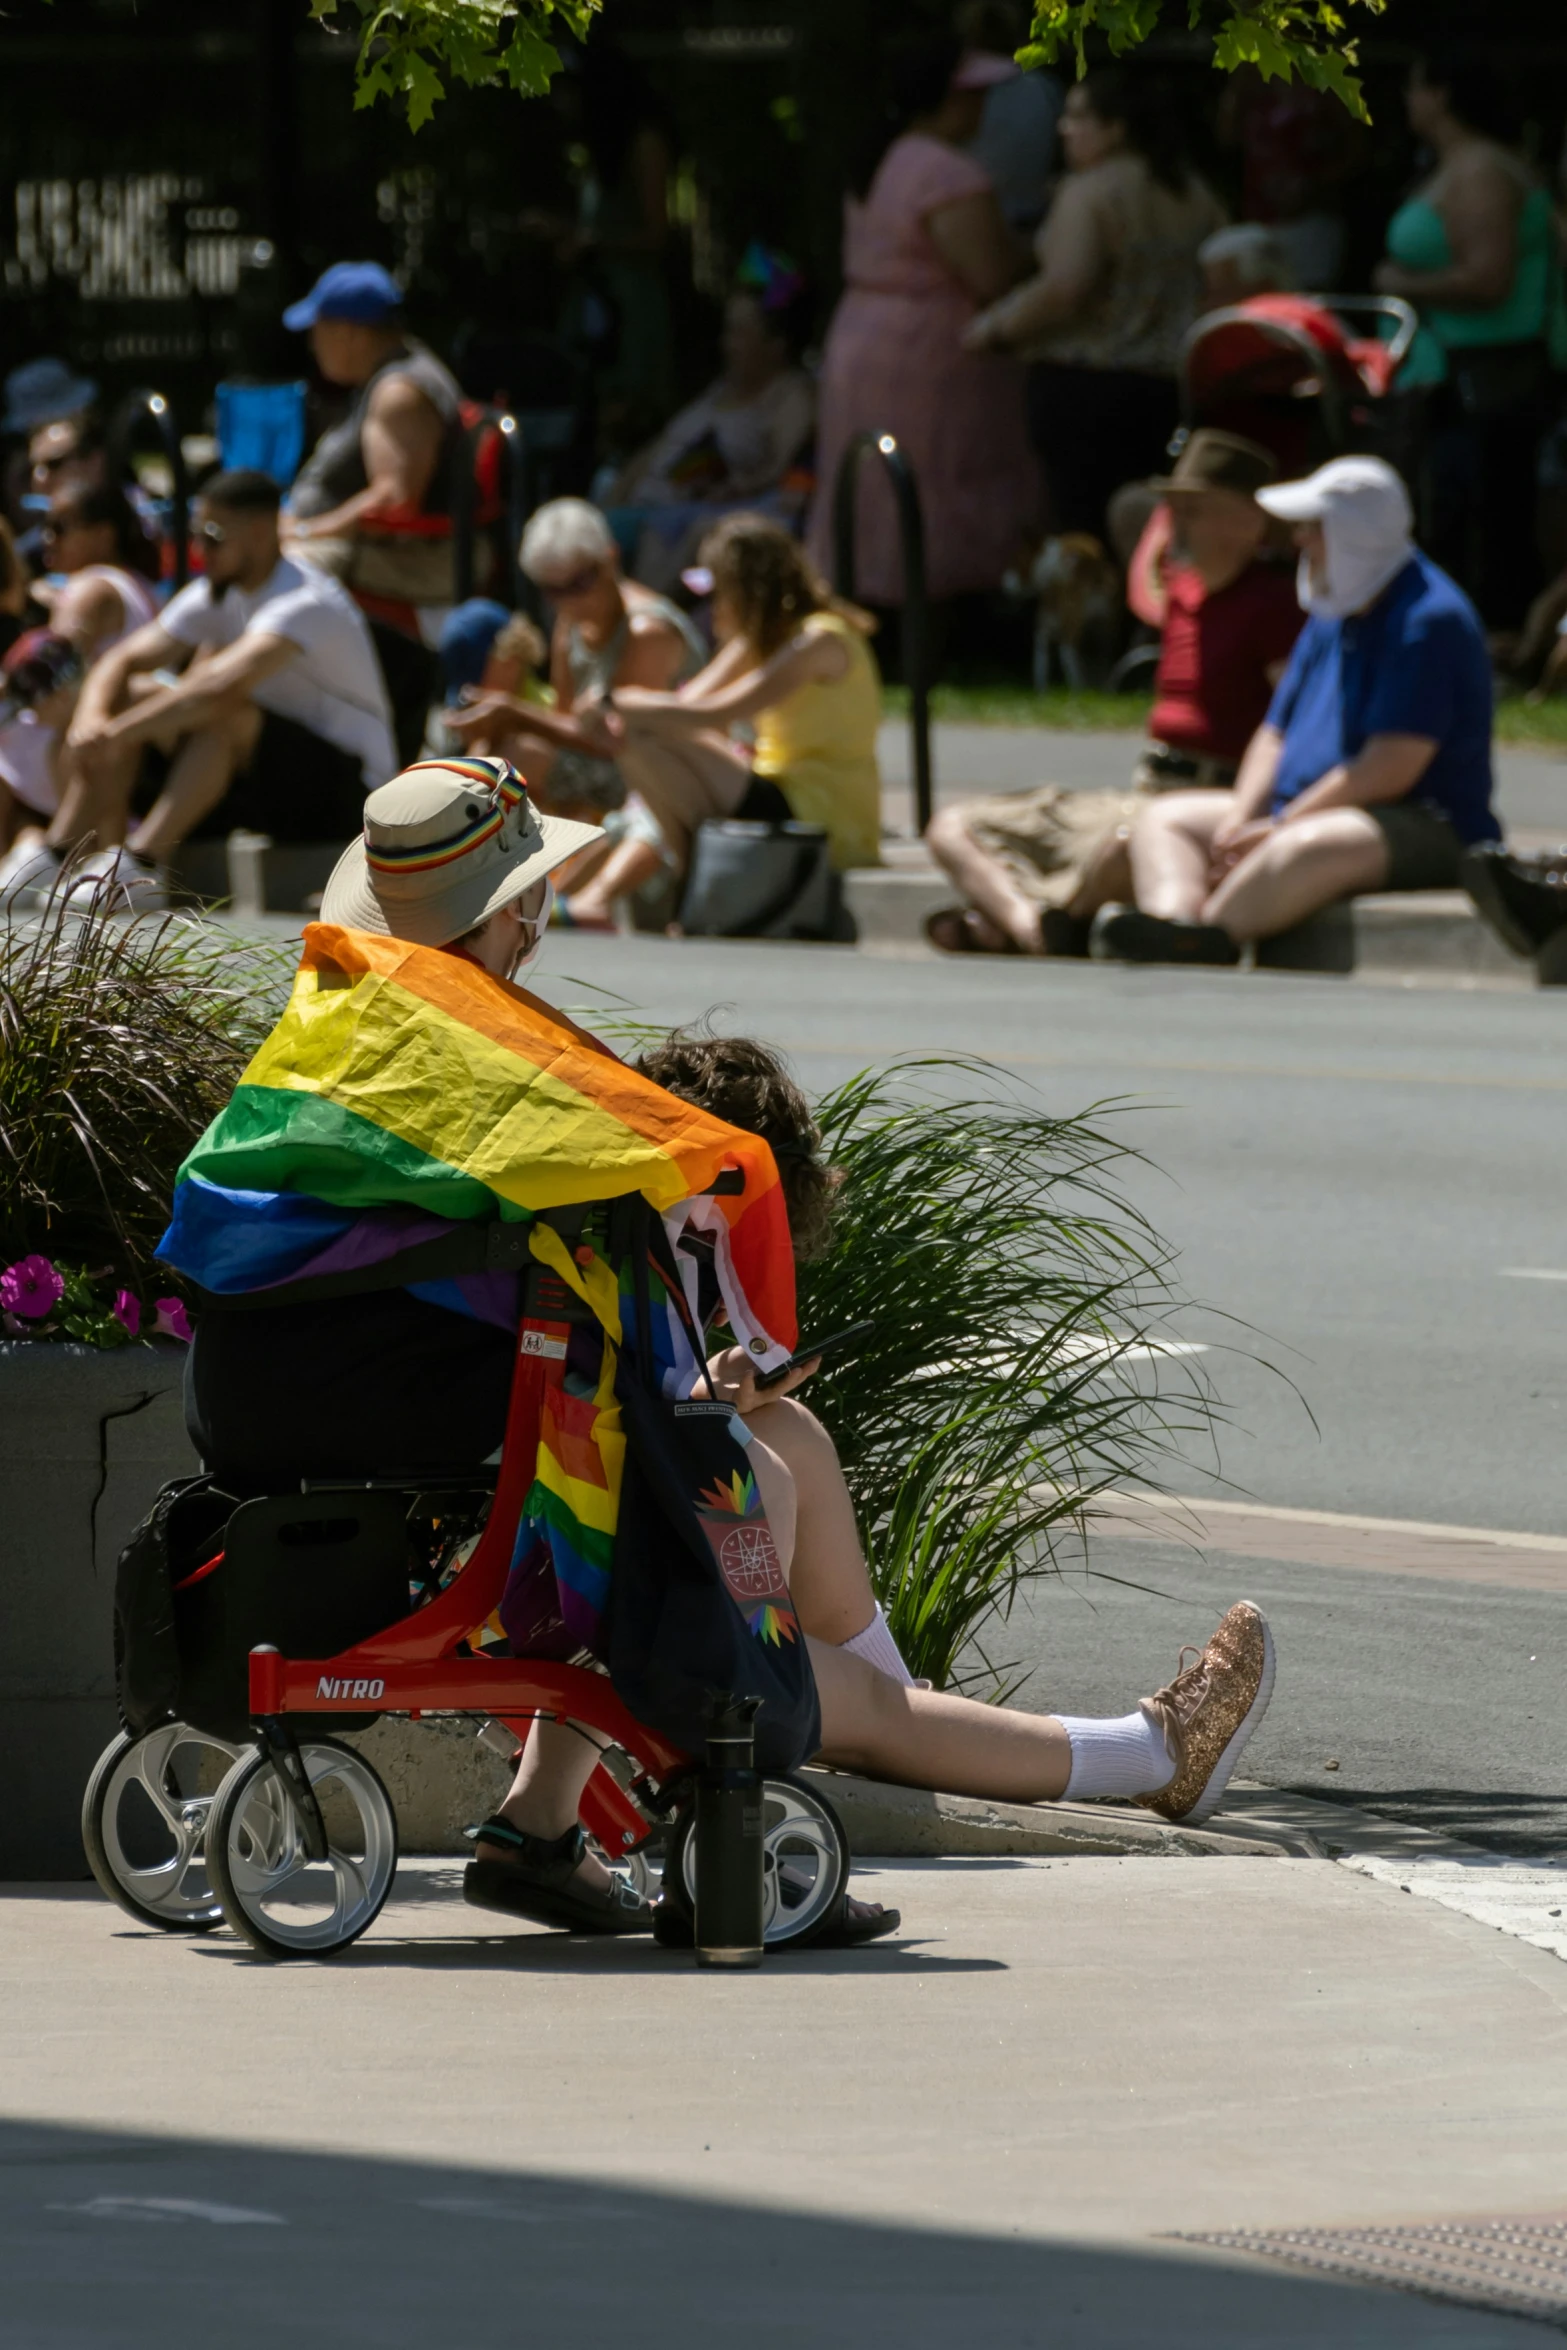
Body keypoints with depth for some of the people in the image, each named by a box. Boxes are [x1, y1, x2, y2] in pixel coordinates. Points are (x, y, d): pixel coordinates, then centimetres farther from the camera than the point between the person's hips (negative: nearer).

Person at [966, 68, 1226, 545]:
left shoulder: (1090, 193, -13)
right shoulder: (1195, 196, 10)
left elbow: (1063, 290, -22)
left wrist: (997, 328, -10)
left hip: (1086, 383, -8)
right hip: (1171, 384, 8)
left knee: (1079, 522, -5)